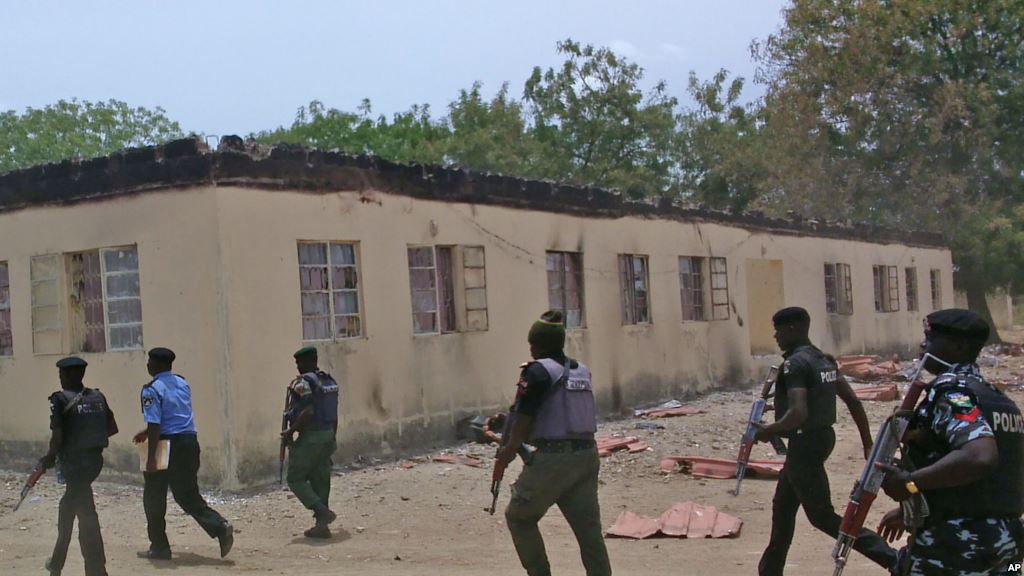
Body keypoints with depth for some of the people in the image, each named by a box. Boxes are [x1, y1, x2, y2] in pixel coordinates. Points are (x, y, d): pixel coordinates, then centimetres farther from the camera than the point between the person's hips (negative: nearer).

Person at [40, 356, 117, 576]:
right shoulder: (98, 397, 7)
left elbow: (57, 437, -16)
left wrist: (49, 458, 1)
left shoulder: (60, 400, -10)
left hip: (74, 461, -7)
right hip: (95, 458, 7)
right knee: (67, 507, 24)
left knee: (86, 513, -5)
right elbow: (112, 428, 8)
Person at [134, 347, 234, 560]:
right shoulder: (182, 384, 14)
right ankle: (220, 526, -10)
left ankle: (159, 547, 15)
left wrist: (151, 457, -17)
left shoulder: (152, 389, -10)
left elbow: (154, 424, -18)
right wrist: (148, 432, 32)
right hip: (190, 442, 7)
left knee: (154, 498, 9)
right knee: (188, 495, 11)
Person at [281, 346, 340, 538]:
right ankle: (322, 525, 12)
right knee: (320, 481, 11)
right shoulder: (330, 381, 12)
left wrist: (290, 432, -15)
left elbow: (308, 412, -24)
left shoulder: (303, 383, -14)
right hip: (327, 435, 8)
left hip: (310, 437, -8)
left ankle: (322, 512, -12)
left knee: (296, 479, 2)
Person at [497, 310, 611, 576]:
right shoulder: (582, 371, 12)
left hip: (553, 458, -6)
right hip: (587, 455, 6)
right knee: (589, 530, 8)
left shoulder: (538, 371, -8)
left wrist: (508, 451, 6)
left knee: (519, 516, 15)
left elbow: (523, 419, -10)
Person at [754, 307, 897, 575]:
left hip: (805, 442, -10)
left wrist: (768, 431, -14)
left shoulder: (795, 364, -19)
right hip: (822, 436, 10)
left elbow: (798, 414, -30)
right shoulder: (824, 359, 9)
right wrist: (867, 443, 14)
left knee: (822, 516, -2)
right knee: (783, 506, 21)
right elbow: (852, 399, 11)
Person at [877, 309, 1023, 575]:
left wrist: (910, 483, -23)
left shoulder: (952, 390, -14)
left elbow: (980, 456, -31)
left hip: (955, 545, -9)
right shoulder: (996, 397, 15)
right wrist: (912, 510, 26)